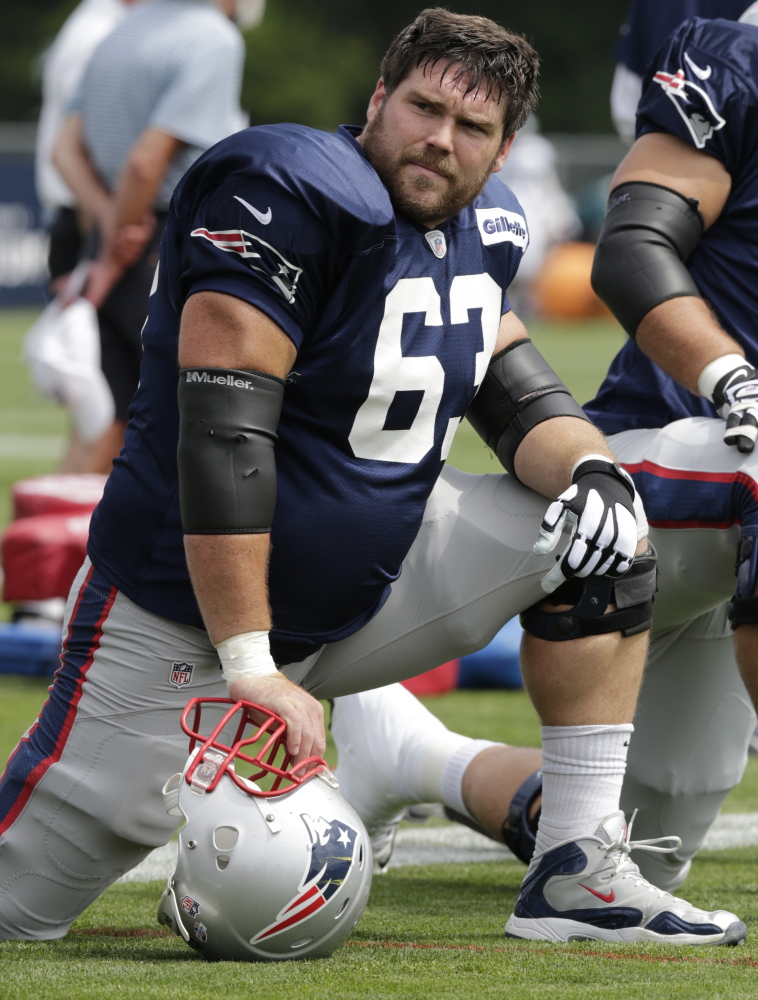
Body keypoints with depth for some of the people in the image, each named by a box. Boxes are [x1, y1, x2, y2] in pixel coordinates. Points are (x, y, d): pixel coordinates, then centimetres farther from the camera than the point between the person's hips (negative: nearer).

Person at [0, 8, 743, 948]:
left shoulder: (482, 228, 4)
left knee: (602, 538, -3)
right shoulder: (289, 198, -22)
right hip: (189, 614, -8)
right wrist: (249, 668, -31)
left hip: (366, 580, 8)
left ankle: (577, 877, -3)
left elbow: (513, 387, 10)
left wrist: (593, 468, -15)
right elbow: (220, 437, -28)